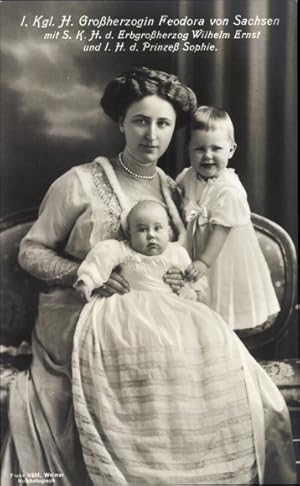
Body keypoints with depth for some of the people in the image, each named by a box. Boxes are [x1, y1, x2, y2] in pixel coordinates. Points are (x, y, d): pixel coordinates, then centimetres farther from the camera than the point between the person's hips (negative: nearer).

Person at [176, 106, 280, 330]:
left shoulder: (230, 190, -23)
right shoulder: (188, 176, -3)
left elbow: (221, 229, -22)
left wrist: (204, 261, -23)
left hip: (224, 258, -6)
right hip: (195, 250, 6)